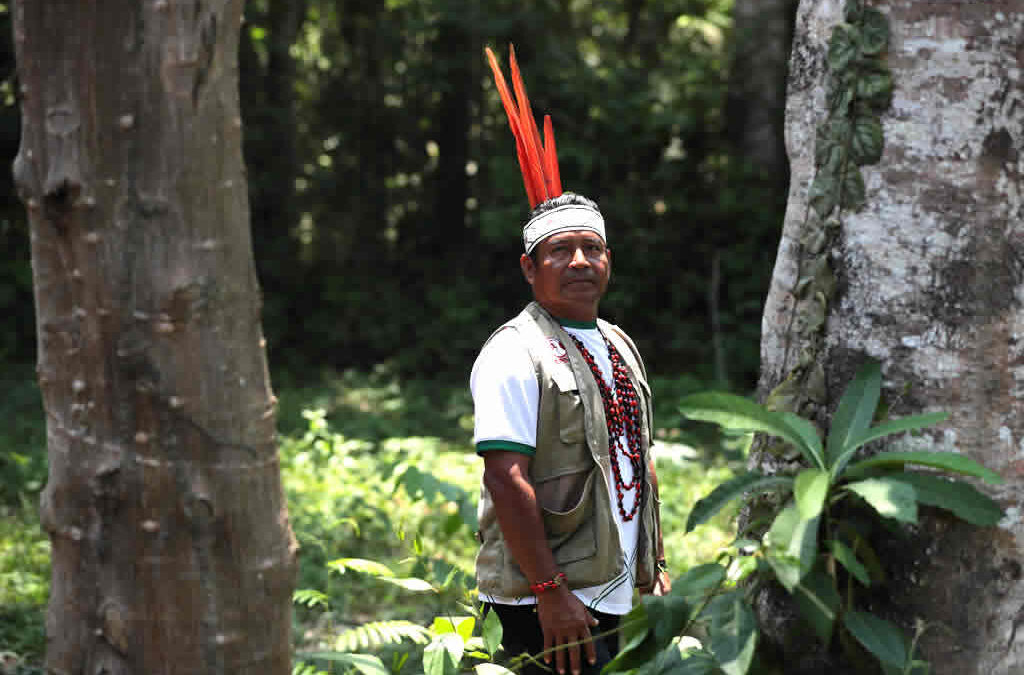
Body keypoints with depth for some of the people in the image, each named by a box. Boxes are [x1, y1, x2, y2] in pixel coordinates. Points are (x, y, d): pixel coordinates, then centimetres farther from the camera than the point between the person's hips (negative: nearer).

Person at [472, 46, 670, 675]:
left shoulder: (620, 345, 15)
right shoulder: (515, 353, -11)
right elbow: (508, 480, -18)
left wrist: (657, 568, 19)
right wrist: (551, 594, -21)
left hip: (616, 597, 8)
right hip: (549, 606, -8)